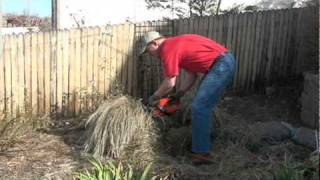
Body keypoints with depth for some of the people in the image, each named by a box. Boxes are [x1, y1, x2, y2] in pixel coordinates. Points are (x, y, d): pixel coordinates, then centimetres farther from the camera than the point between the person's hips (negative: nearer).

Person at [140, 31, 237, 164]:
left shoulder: (167, 48, -9)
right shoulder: (176, 45, 20)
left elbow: (169, 84, -9)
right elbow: (191, 74, 19)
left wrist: (153, 98, 6)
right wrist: (177, 96, 20)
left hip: (221, 65, -10)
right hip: (225, 62, 10)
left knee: (199, 108, -9)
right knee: (202, 106, 16)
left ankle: (201, 153, -5)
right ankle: (201, 145, 24)